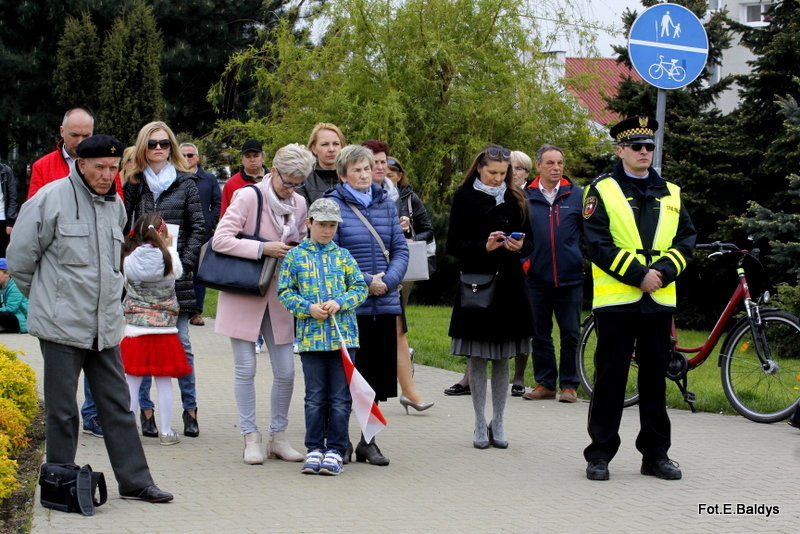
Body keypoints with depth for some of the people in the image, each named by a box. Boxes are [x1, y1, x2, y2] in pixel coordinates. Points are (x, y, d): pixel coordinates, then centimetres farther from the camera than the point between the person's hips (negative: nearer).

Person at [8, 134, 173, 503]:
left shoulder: (115, 205, 11)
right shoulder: (51, 199, -9)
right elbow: (20, 257, -3)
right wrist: (46, 297, 7)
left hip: (105, 327, 6)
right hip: (62, 324, -6)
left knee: (118, 404, 9)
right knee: (62, 410, 2)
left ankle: (134, 481, 14)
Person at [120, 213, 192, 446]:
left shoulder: (128, 259, -3)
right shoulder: (166, 258, -6)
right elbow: (178, 272, 13)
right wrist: (170, 248, 24)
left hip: (134, 328, 1)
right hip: (164, 328, -1)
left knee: (132, 381, 6)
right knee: (164, 382, 6)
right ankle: (166, 431, 12)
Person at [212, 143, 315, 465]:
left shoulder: (299, 204, 7)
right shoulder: (248, 197, -9)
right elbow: (220, 240, -15)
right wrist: (262, 249, -20)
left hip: (278, 297, 5)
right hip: (243, 296, -4)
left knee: (286, 372, 3)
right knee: (246, 369, 1)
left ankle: (278, 438, 16)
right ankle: (251, 439, 11)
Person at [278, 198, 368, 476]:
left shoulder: (343, 255, 8)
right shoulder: (295, 256, 5)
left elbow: (360, 288, 7)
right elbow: (285, 291, 4)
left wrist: (340, 302, -10)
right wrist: (308, 308, -11)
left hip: (343, 335, 1)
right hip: (310, 336, -1)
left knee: (340, 398, 2)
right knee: (315, 397, 5)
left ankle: (335, 450, 9)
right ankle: (315, 448, 14)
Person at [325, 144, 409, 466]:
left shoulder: (386, 204, 12)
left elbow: (400, 249, 10)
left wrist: (388, 280, -8)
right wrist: (365, 282, -13)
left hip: (385, 303, 5)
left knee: (379, 373, 8)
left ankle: (368, 440, 19)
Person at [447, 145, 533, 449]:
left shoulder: (514, 199, 11)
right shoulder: (465, 198, 0)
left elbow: (529, 243, 13)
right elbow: (453, 246, -4)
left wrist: (520, 246, -10)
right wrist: (484, 246, -19)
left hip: (509, 284, 3)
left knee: (502, 358, 6)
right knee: (477, 358, 0)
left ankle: (498, 424, 13)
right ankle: (480, 424, 8)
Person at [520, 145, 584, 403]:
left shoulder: (577, 195, 4)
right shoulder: (525, 197, 4)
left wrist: (585, 260, 1)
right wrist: (525, 261, 0)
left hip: (570, 278, -1)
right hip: (537, 278, 1)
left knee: (571, 334, 1)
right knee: (540, 334, 7)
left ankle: (569, 385, 10)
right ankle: (545, 383, 17)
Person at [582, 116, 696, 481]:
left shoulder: (671, 194, 14)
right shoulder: (602, 191, 1)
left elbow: (686, 240, 9)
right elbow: (598, 244, -8)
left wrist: (663, 271, -10)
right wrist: (638, 275, -15)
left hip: (659, 300, 4)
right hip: (616, 299, -4)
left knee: (655, 377, 9)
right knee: (611, 378, 0)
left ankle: (655, 454, 18)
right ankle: (599, 454, 8)